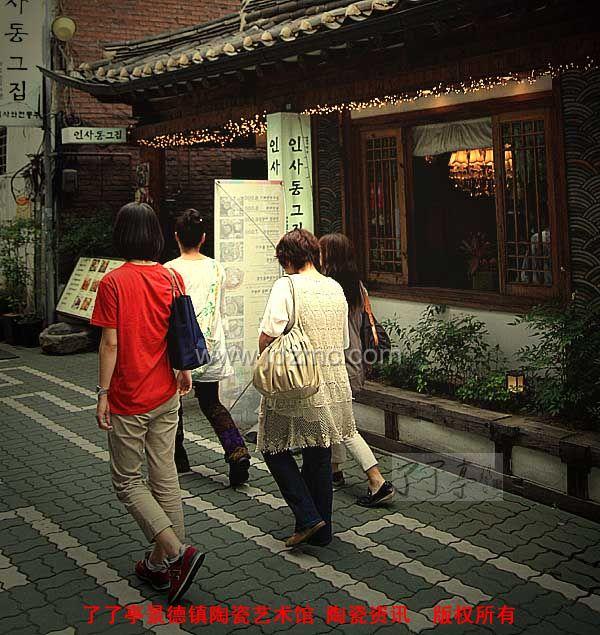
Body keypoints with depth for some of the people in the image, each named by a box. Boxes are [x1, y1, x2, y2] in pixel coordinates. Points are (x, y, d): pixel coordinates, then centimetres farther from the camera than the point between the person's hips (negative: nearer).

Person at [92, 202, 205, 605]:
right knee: (165, 478, 12)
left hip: (128, 400, -5)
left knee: (127, 482, 8)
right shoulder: (172, 278, 0)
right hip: (165, 395, 5)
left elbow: (110, 344, -14)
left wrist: (103, 395, -7)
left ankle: (177, 552, -5)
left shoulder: (114, 282, -13)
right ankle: (162, 564, 22)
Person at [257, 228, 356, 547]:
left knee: (275, 448, 11)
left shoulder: (287, 285, -12)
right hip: (332, 384, 6)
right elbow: (343, 341, 14)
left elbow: (268, 335, -18)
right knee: (319, 456, 15)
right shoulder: (336, 288, 8)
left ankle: (308, 518, 4)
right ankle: (321, 530, 25)